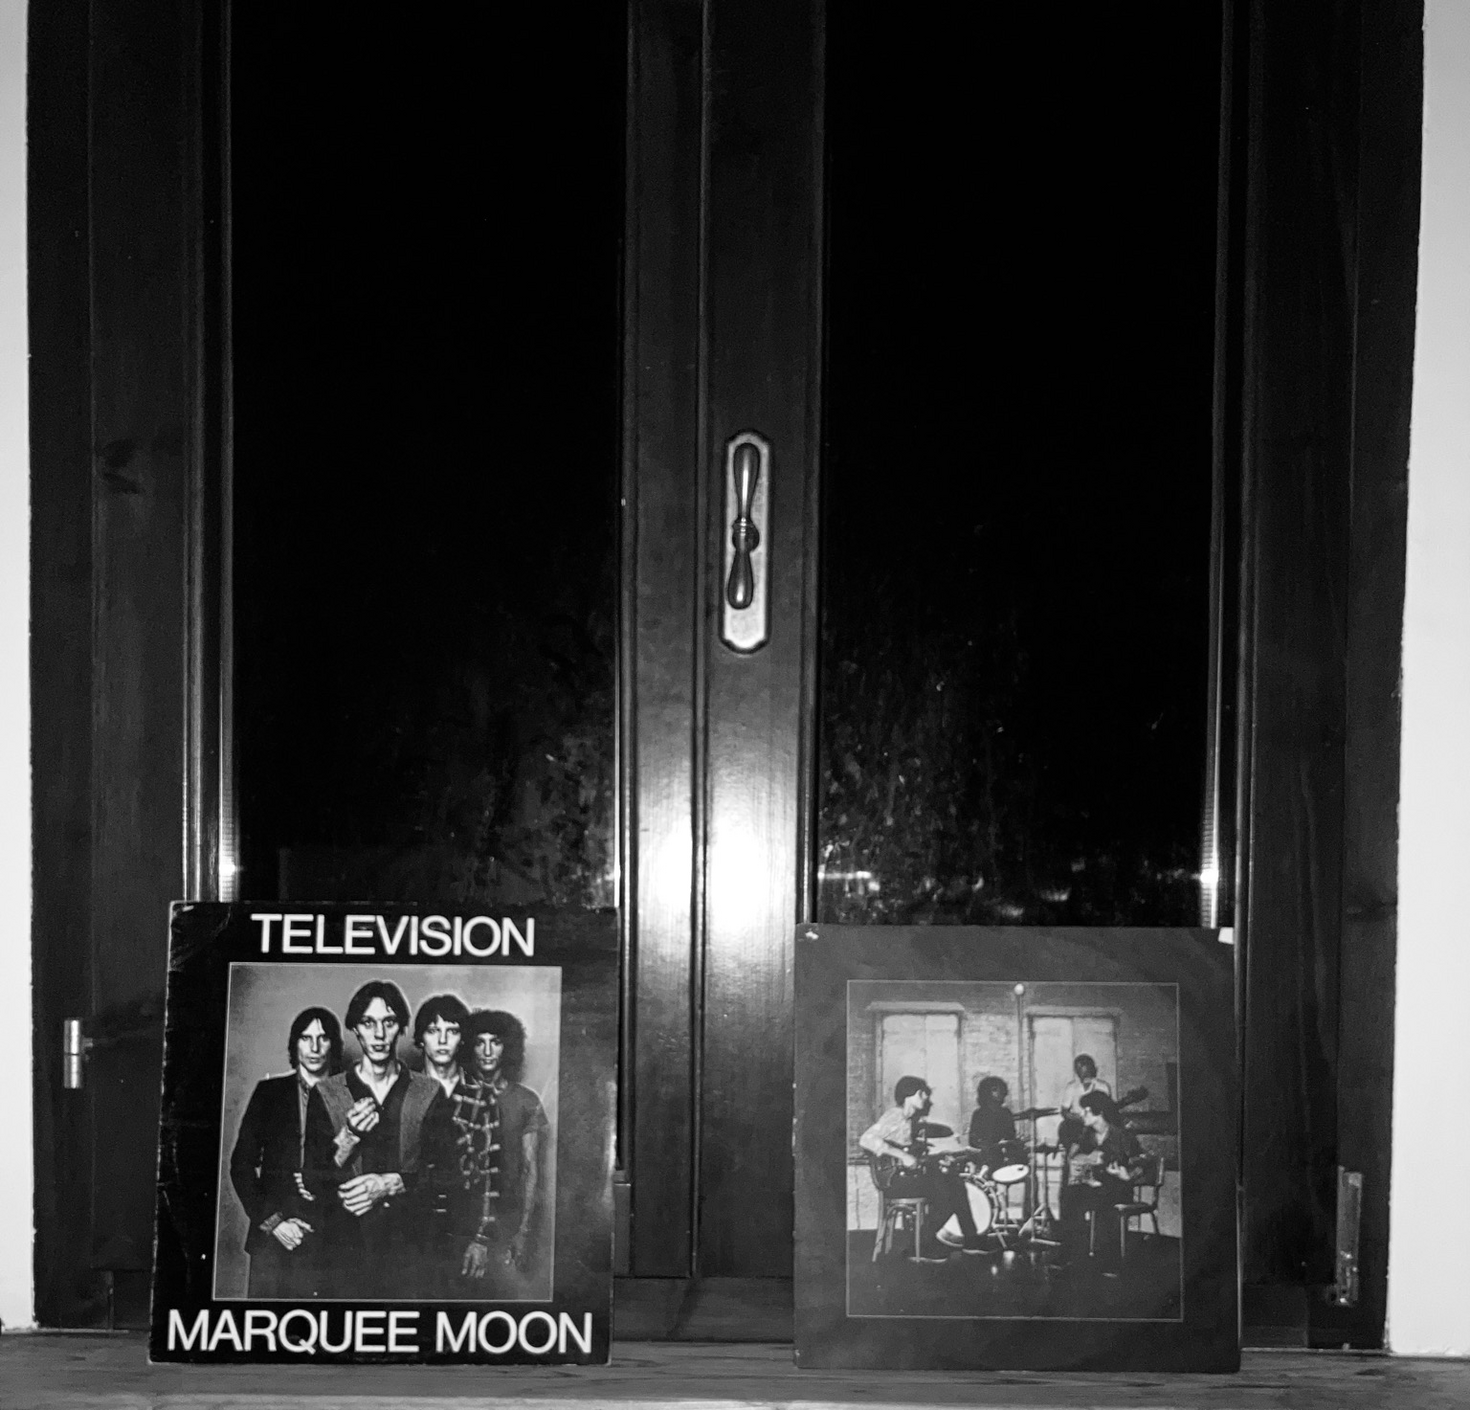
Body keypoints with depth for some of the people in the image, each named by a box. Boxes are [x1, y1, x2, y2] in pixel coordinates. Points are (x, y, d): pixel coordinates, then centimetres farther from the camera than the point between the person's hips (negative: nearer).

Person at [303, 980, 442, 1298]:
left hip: (408, 1245, 0)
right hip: (347, 1245, 0)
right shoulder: (325, 1094, 7)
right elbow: (313, 1181, 3)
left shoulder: (429, 1094, 7)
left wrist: (390, 1184, -11)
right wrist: (348, 1138, -12)